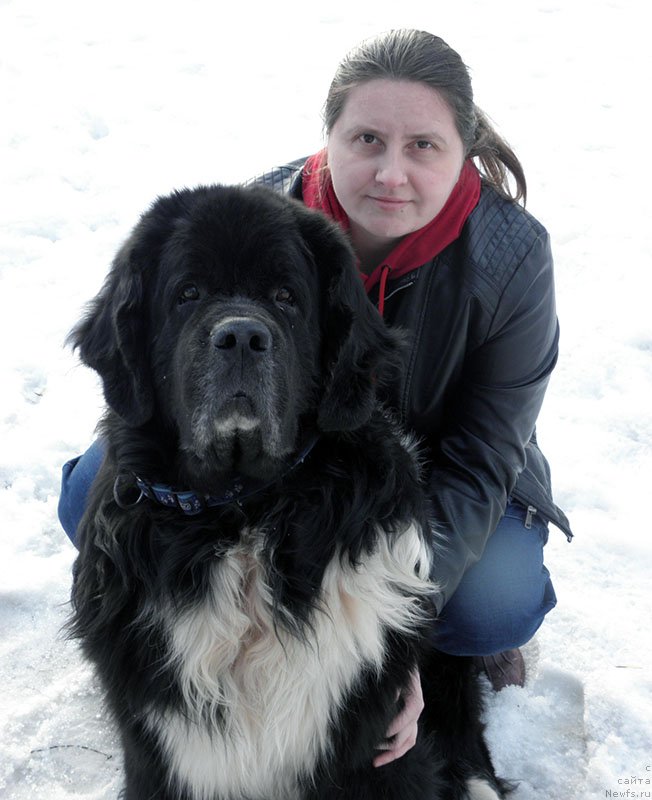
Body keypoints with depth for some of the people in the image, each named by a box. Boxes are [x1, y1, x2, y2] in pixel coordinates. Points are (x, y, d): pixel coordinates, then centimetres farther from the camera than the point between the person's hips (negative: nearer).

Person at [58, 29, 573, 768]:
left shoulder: (512, 256, -25)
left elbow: (478, 459, -21)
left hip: (423, 469, -1)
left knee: (498, 606, -31)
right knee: (96, 492, -19)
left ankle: (473, 637, 9)